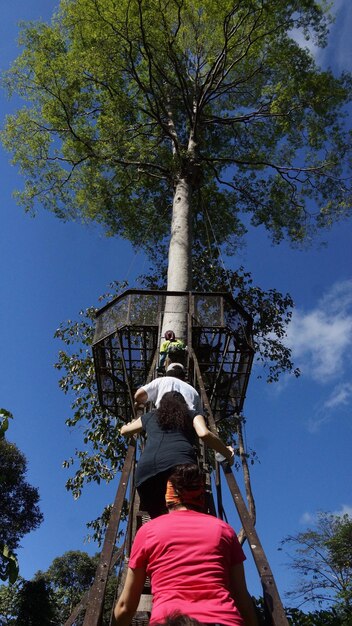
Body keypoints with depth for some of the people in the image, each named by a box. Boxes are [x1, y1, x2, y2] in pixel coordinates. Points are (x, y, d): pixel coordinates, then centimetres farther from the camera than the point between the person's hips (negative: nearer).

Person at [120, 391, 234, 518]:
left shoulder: (149, 417, 34)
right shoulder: (192, 415, 27)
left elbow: (124, 430, 50)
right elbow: (204, 434, 6)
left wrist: (132, 422, 71)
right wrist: (227, 453, 19)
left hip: (146, 469, 3)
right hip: (179, 465, -2)